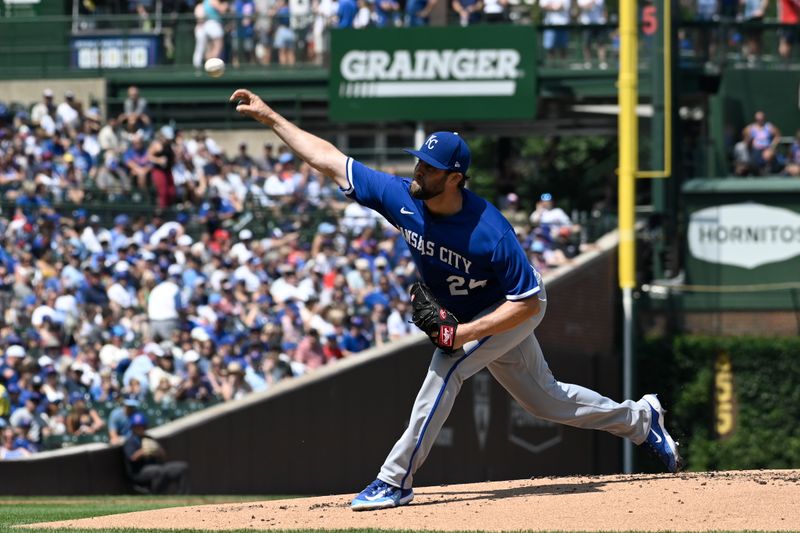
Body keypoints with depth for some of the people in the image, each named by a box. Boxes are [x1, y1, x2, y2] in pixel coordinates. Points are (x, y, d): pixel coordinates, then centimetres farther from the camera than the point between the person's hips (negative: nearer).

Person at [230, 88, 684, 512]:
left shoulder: (490, 233, -38)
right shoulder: (402, 198, -22)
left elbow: (528, 302, -31)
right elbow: (330, 160, -17)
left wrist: (463, 334, -36)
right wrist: (270, 117, -20)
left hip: (513, 312, -7)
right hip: (465, 316, 7)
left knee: (446, 368, -26)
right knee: (545, 399, 18)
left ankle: (396, 481, -19)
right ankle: (639, 419, 39)